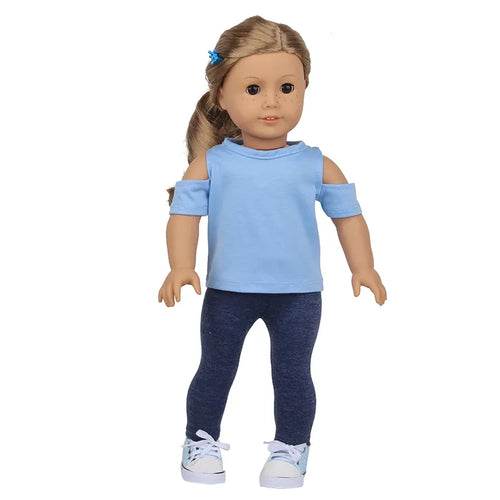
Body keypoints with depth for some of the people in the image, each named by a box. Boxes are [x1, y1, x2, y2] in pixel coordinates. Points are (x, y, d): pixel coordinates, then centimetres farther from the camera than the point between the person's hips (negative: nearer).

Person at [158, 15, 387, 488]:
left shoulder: (316, 165, -3)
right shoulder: (210, 162, -6)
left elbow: (348, 215, 3)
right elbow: (185, 214, -8)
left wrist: (363, 268, -6)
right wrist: (181, 267, -21)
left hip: (298, 294, 0)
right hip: (227, 292, 0)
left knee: (292, 374, 10)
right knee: (215, 370, 13)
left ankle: (290, 448, 28)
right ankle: (201, 441, 32)